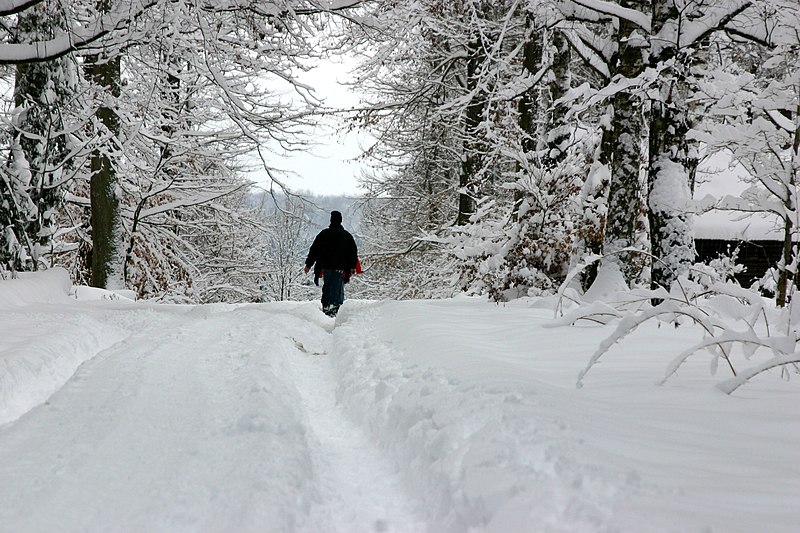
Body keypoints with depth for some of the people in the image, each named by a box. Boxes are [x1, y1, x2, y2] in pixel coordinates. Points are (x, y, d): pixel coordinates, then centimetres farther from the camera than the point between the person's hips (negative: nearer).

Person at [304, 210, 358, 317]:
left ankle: (326, 307, 11)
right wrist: (352, 267, 16)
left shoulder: (323, 234, 5)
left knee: (327, 287, 14)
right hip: (340, 267, -1)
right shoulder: (347, 235, 5)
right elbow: (353, 252, 8)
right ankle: (335, 307, -20)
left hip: (326, 266, 1)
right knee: (338, 289, -4)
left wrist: (308, 265, 10)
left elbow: (314, 250, 5)